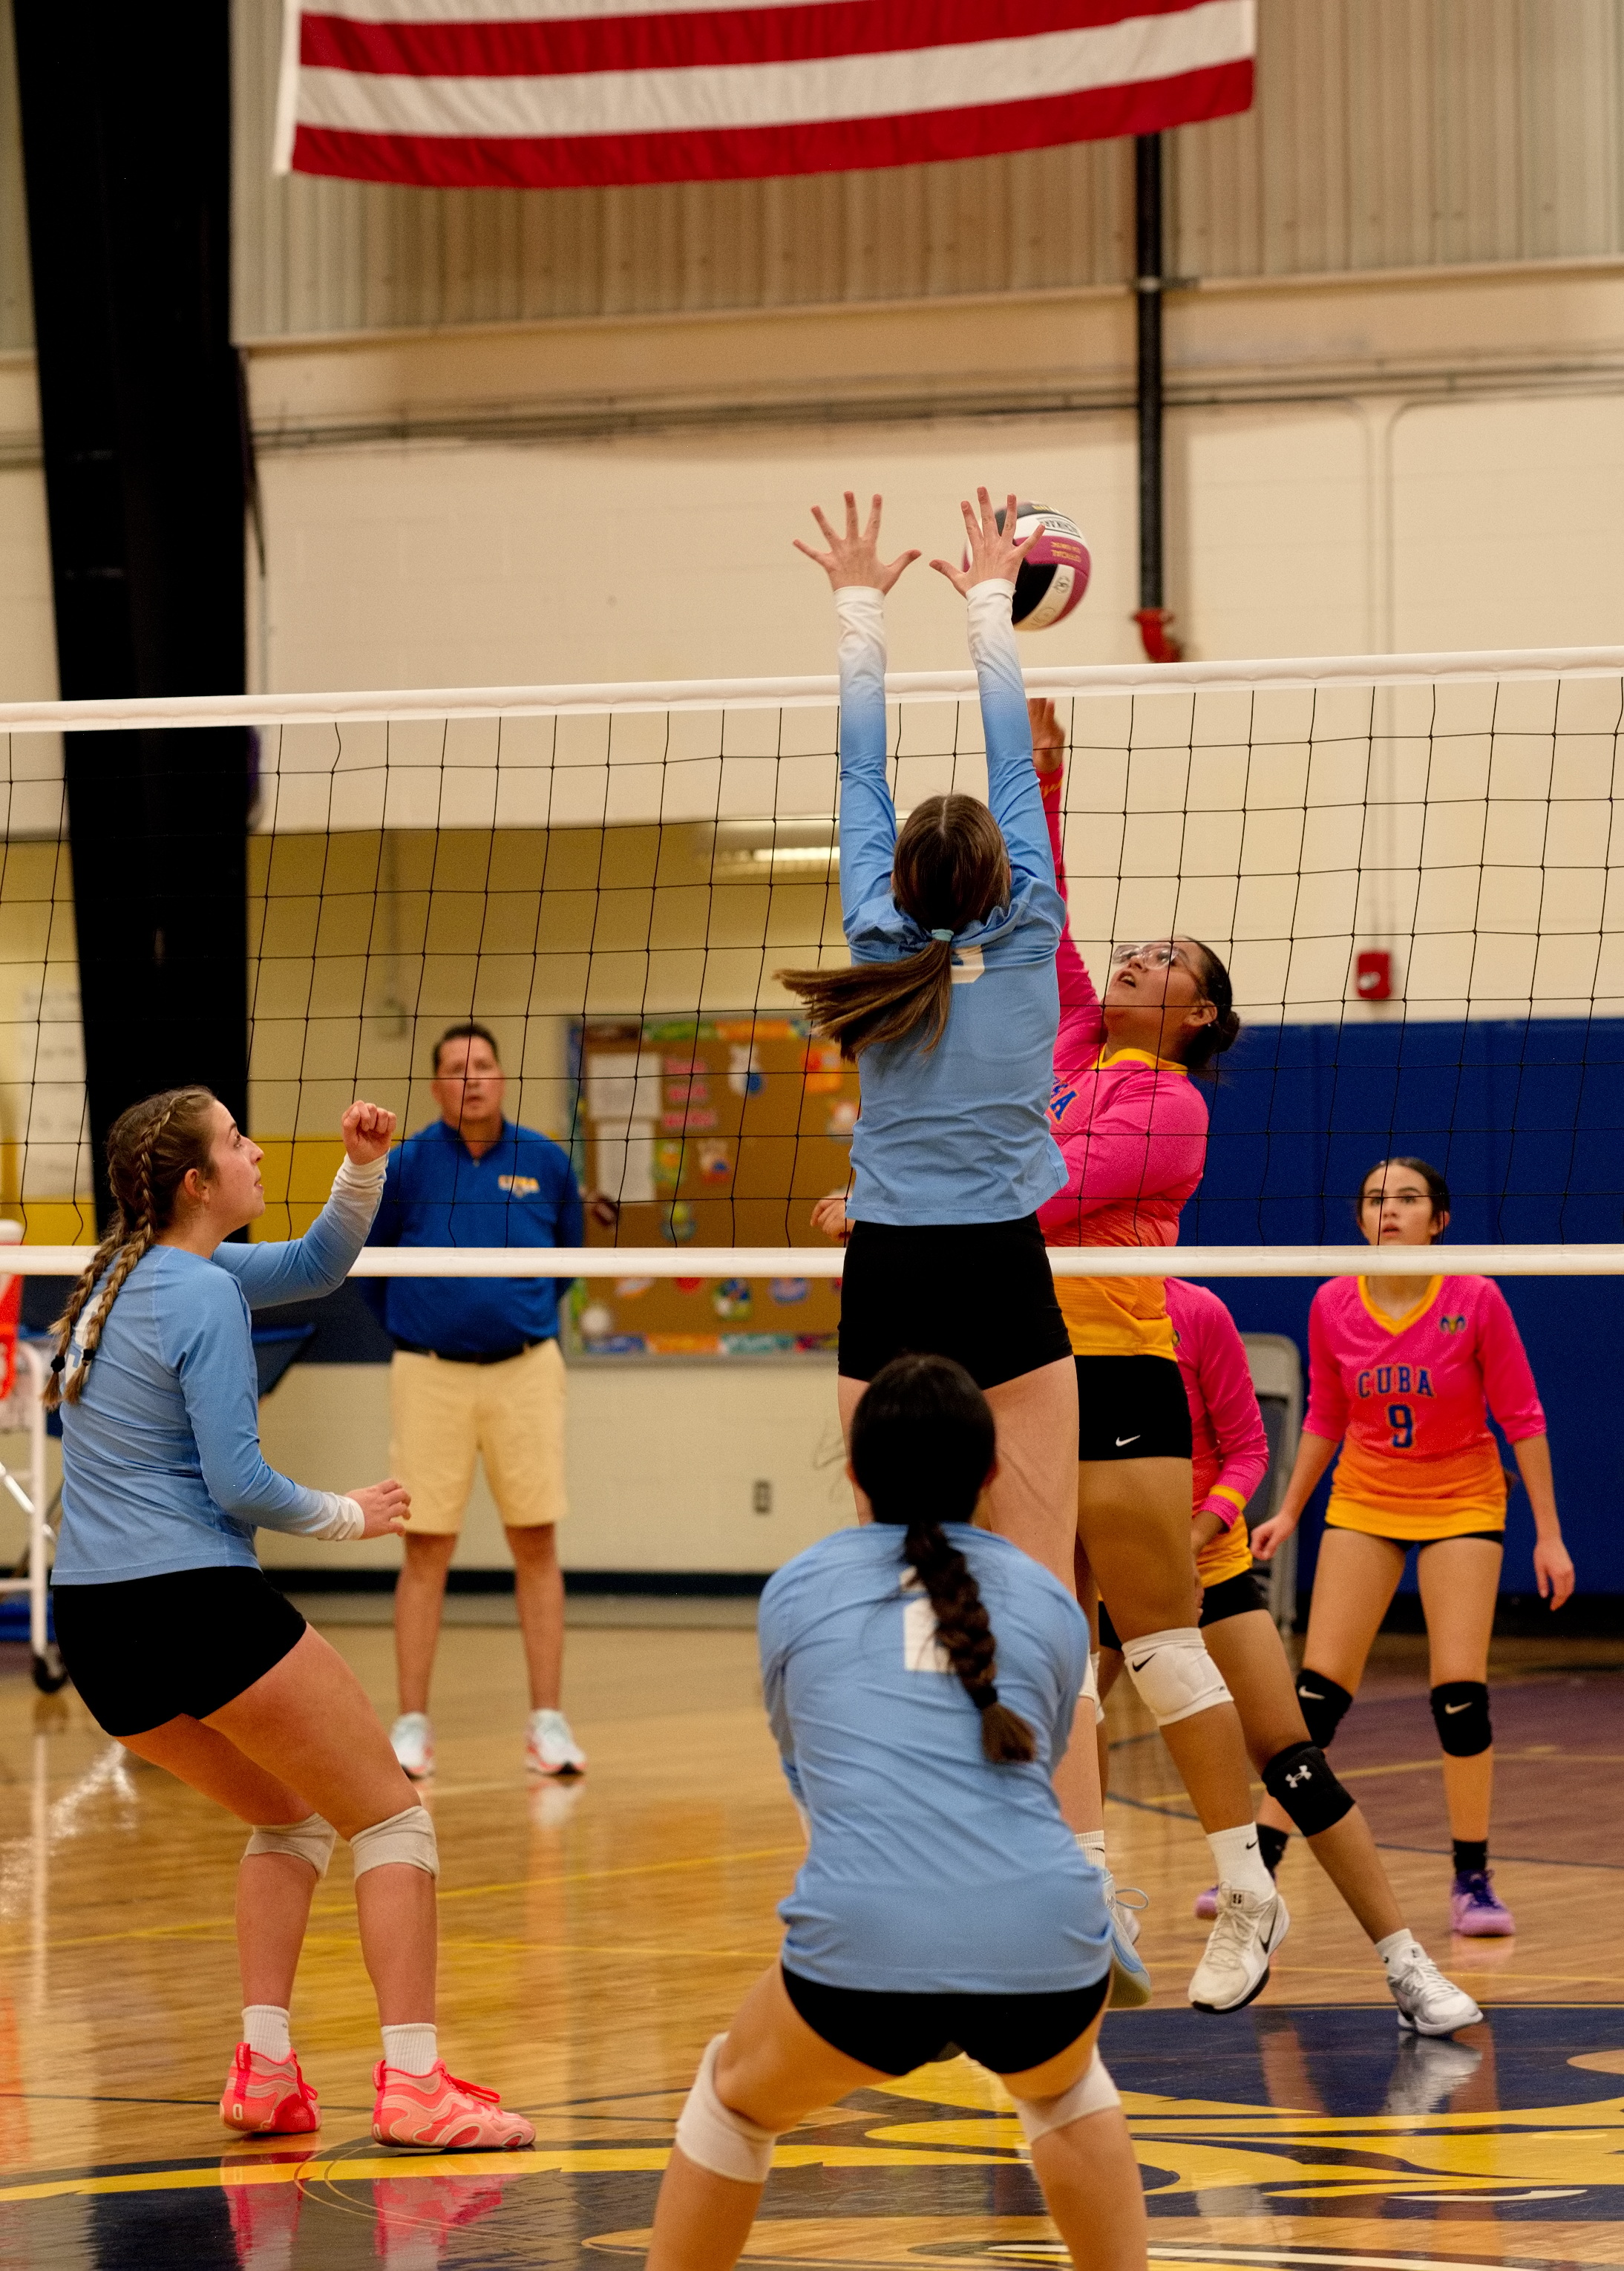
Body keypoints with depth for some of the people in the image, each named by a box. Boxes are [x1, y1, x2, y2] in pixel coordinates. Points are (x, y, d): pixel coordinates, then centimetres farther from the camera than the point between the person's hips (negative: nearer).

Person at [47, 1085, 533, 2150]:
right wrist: (346, 1515, 1)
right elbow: (236, 1481, -16)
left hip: (95, 1622, 9)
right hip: (197, 1602, -9)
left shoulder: (133, 1270, 15)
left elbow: (317, 1264, 24)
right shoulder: (201, 1295, -12)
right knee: (389, 1816, 3)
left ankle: (264, 2071, 12)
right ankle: (412, 2082, -6)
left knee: (291, 1817, 24)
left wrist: (364, 1167, 9)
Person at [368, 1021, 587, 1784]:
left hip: (524, 1371, 1)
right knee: (426, 1549, 1)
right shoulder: (405, 1166, -4)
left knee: (536, 1545, 1)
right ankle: (411, 1725, 6)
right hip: (430, 1376, -1)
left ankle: (548, 1721, 5)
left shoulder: (546, 1163, 1)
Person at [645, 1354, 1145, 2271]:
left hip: (862, 1950, -1)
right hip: (1045, 1947, 2)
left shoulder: (796, 1589, 18)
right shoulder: (1052, 1601, 20)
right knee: (1061, 2081, 38)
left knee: (738, 2095, 31)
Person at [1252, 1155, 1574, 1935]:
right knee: (1319, 1687, -4)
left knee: (1460, 1690, -11)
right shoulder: (1333, 1307, -8)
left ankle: (1473, 1879, 3)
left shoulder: (1476, 1300, -16)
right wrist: (1289, 1512, 8)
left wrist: (1549, 1535, -9)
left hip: (1462, 1503, -2)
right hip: (1364, 1503, 2)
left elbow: (1522, 1419, -9)